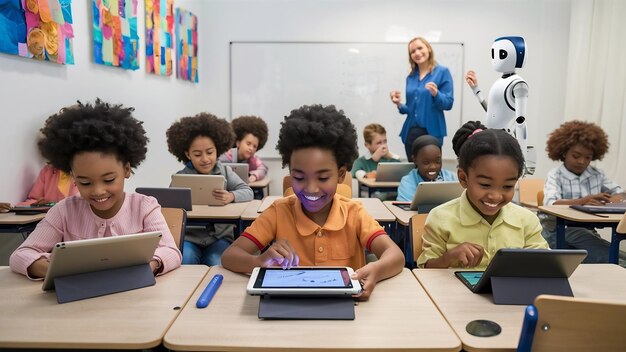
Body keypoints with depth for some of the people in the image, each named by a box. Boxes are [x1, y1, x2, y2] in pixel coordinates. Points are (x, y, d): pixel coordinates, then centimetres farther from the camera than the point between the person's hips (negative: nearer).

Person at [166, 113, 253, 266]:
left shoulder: (225, 172, 5)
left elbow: (248, 192, -4)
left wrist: (231, 196, -26)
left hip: (220, 237, 1)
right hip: (189, 238, 0)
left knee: (216, 264, -24)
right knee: (185, 262, -26)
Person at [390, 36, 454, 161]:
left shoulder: (442, 72, -2)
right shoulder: (411, 77, 12)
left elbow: (448, 103, -8)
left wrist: (436, 94, -25)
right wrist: (399, 104, -3)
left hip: (431, 132, -5)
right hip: (410, 132, 5)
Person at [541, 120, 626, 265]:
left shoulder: (596, 174, 10)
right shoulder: (555, 175, -6)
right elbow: (551, 204, -22)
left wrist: (613, 200, -16)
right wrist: (582, 201, -40)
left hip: (586, 230, 6)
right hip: (557, 231, -6)